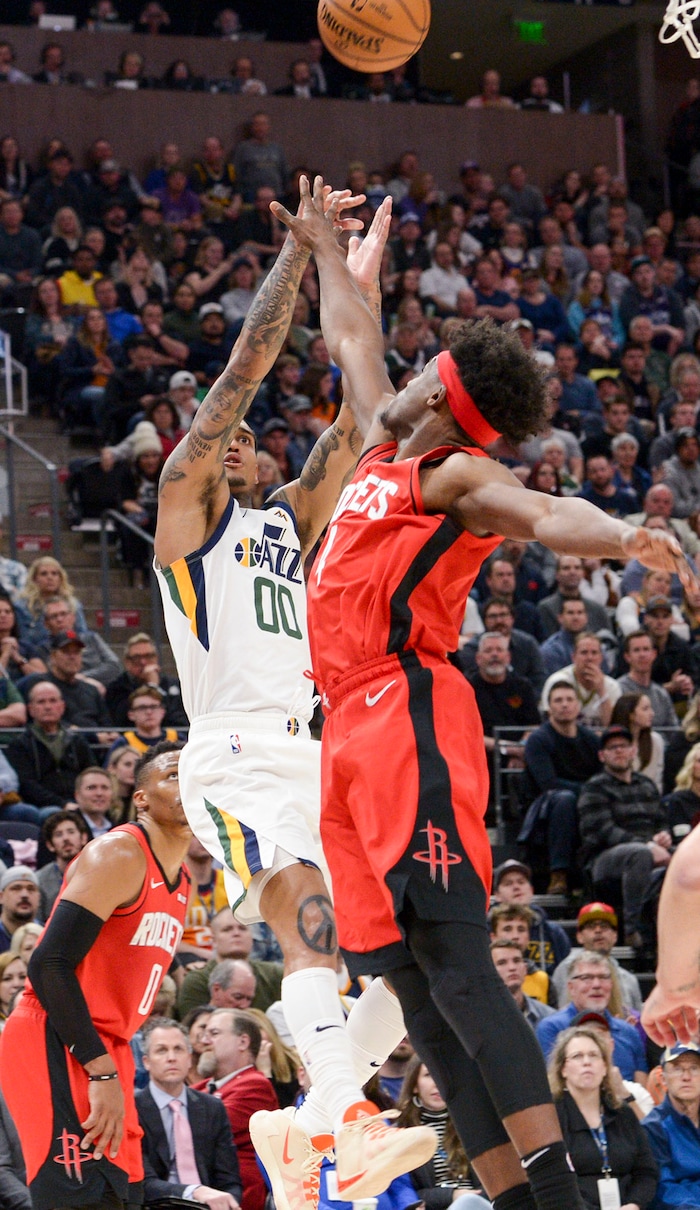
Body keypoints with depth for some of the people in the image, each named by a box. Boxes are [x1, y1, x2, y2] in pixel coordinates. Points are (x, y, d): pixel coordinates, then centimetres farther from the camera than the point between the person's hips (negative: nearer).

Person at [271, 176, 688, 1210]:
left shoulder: (456, 477, -1)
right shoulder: (386, 455, 22)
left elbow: (546, 515, -22)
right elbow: (352, 340, 38)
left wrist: (622, 539, -43)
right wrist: (323, 247, 51)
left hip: (407, 717, -9)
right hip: (354, 727, 9)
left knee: (453, 964, -20)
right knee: (413, 982, 1)